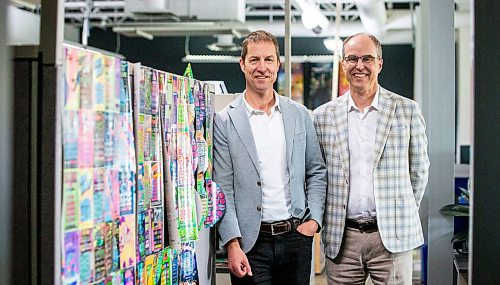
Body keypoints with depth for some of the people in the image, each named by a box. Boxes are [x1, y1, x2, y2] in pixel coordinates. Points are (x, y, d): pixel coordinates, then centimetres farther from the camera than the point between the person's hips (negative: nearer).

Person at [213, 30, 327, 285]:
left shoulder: (299, 115, 8)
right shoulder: (225, 121, -4)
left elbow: (316, 171, 13)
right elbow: (222, 188, -6)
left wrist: (314, 219, 0)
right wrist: (232, 244, -13)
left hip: (297, 236, 3)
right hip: (251, 242, -3)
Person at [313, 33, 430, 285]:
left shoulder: (407, 110, 3)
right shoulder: (323, 115, 6)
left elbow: (419, 169, 9)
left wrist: (403, 214, 9)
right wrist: (327, 219, 7)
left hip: (392, 236, -1)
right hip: (340, 238, 1)